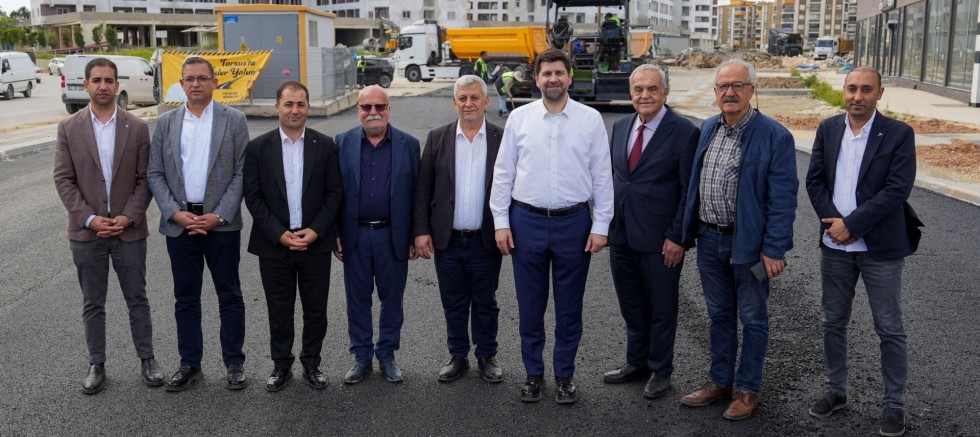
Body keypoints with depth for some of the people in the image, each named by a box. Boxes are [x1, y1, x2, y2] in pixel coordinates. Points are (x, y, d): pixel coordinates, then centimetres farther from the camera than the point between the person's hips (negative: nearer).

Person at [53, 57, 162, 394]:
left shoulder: (137, 128, 0)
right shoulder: (69, 128, 0)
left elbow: (144, 179, -1)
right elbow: (63, 180, -2)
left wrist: (128, 217, -12)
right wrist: (89, 219, -12)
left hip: (129, 230, 0)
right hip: (86, 231, 0)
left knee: (137, 299, 9)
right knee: (93, 304, 10)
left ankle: (147, 359, 22)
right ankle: (96, 365, 21)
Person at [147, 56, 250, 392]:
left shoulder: (234, 121, 0)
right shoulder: (165, 123, 7)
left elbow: (242, 173, -4)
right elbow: (155, 174, 5)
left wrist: (219, 215, -12)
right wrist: (175, 213, -9)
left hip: (221, 223, -2)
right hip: (179, 223, 2)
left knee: (230, 296, 6)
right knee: (185, 298, 10)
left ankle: (234, 363, 18)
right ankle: (190, 364, 22)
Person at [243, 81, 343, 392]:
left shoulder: (325, 146, 1)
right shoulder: (258, 148, -1)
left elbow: (334, 193, 0)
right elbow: (253, 197, -3)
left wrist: (316, 230, -11)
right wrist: (280, 234, -11)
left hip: (316, 242, 1)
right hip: (274, 244, 0)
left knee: (316, 309, 9)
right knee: (279, 311, 10)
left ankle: (311, 363, 26)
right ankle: (281, 365, 26)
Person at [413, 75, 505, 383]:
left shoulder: (502, 138, -2)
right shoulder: (437, 138, 2)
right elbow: (423, 187, 2)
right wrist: (421, 230, -4)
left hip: (486, 241, -1)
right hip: (447, 241, 1)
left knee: (485, 303, 13)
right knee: (453, 305, 13)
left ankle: (487, 357, 29)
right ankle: (457, 356, 28)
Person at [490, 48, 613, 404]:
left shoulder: (591, 120, 0)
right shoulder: (519, 118, 1)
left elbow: (602, 176, 1)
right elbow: (503, 173, 3)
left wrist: (600, 226, -3)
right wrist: (501, 222, 0)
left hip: (574, 222, -1)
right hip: (526, 221, 1)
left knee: (569, 308, 10)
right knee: (530, 305, 11)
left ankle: (565, 376, 26)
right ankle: (533, 373, 27)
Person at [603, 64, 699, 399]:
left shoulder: (685, 132, -10)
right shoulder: (621, 127, 8)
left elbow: (689, 191, -11)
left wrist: (677, 237, -14)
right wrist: (606, 223, 9)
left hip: (660, 240, -5)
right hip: (621, 235, 6)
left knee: (661, 309, 9)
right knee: (631, 306, 18)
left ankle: (660, 371, 26)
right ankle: (636, 363, 35)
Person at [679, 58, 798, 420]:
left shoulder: (774, 136, -12)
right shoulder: (707, 129, 7)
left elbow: (783, 198, -14)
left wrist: (774, 249, -17)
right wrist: (689, 229, 11)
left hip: (748, 243, -5)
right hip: (710, 240, 6)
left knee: (752, 319, 9)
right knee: (719, 315, 17)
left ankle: (747, 390, 23)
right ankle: (719, 382, 31)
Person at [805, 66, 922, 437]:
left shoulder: (899, 134, -8)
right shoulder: (828, 129, 4)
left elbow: (897, 189, -15)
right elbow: (815, 180, 3)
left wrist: (851, 225, -17)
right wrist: (832, 222, -11)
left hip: (880, 247, -4)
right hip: (835, 244, 4)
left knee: (889, 329, 5)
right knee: (833, 322, 14)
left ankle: (893, 404, 18)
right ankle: (835, 391, 29)